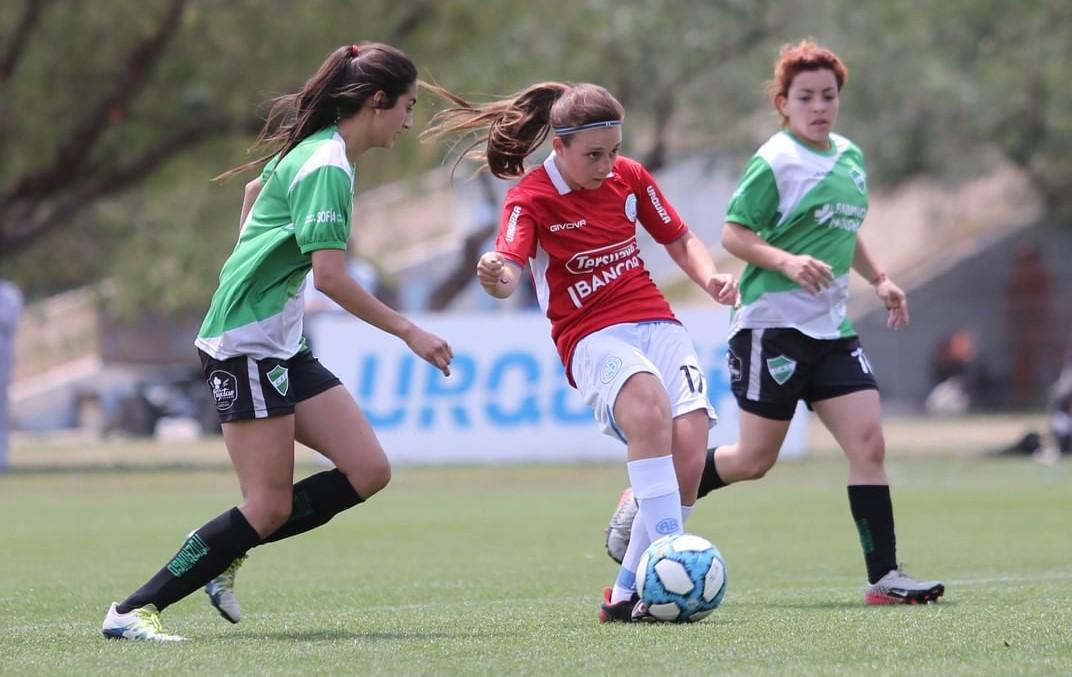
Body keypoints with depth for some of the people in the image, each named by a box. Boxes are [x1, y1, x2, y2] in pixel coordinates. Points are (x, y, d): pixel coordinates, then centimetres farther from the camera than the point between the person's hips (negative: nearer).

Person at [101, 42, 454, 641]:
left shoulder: (313, 149, 11)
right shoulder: (327, 169, -18)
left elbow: (255, 188, 31)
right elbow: (331, 277, -24)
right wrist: (409, 333, -19)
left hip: (282, 346, 10)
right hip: (247, 346, -10)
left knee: (368, 471, 0)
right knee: (271, 508, -10)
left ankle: (221, 551, 9)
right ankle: (134, 611, -4)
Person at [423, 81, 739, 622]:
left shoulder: (628, 177, 8)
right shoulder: (532, 198, -7)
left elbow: (680, 241, 21)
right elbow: (509, 269, -24)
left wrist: (710, 278, 0)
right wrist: (497, 277, -48)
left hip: (655, 322, 5)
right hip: (591, 335, -5)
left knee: (689, 445, -20)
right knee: (647, 399, -37)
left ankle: (629, 592, -7)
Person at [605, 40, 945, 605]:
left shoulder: (850, 157, 13)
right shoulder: (775, 162, -10)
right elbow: (733, 235, -12)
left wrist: (878, 278, 18)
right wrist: (788, 263, -26)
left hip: (832, 328, 7)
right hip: (772, 323, -7)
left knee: (868, 441, -6)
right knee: (754, 459, -1)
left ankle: (883, 577, -7)